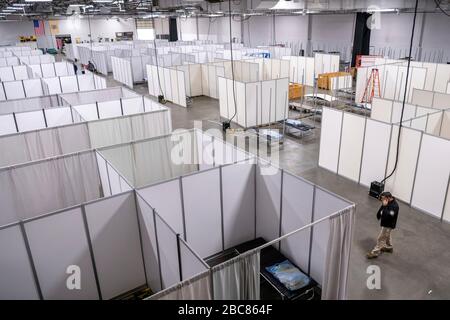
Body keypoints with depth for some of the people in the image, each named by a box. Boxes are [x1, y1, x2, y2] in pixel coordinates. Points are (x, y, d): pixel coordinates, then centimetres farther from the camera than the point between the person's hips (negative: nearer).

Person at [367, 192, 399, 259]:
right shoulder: (388, 203, -3)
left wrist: (384, 206, -35)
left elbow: (388, 215, -37)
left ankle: (375, 252, 11)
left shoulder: (394, 206, -29)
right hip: (385, 223, 9)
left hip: (389, 225, -9)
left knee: (381, 238, 1)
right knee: (387, 236, 28)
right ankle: (389, 247, 49)